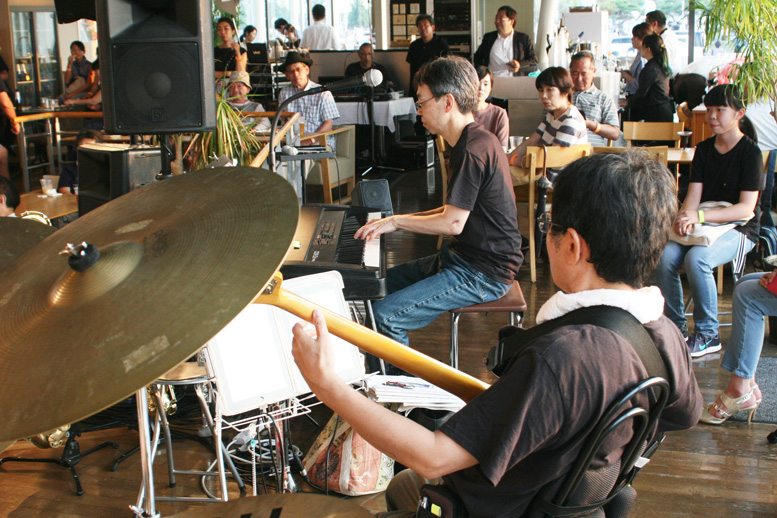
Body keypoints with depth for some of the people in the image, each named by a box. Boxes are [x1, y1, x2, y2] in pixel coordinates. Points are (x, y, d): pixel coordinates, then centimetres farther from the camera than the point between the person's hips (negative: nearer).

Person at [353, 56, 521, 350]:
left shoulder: (473, 151, -22)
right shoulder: (473, 141, 12)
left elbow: (453, 223, -23)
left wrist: (397, 221, -9)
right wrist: (400, 221, 11)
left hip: (482, 274, -11)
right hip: (463, 257, 11)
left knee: (384, 315, -19)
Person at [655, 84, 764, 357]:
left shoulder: (750, 152, -8)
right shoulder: (704, 149, 9)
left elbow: (746, 207, -15)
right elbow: (694, 195, 2)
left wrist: (699, 216, -26)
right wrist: (685, 218, -22)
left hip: (738, 229, -5)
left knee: (696, 258, -33)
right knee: (665, 256, -24)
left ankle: (707, 335, -17)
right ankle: (675, 325, -8)